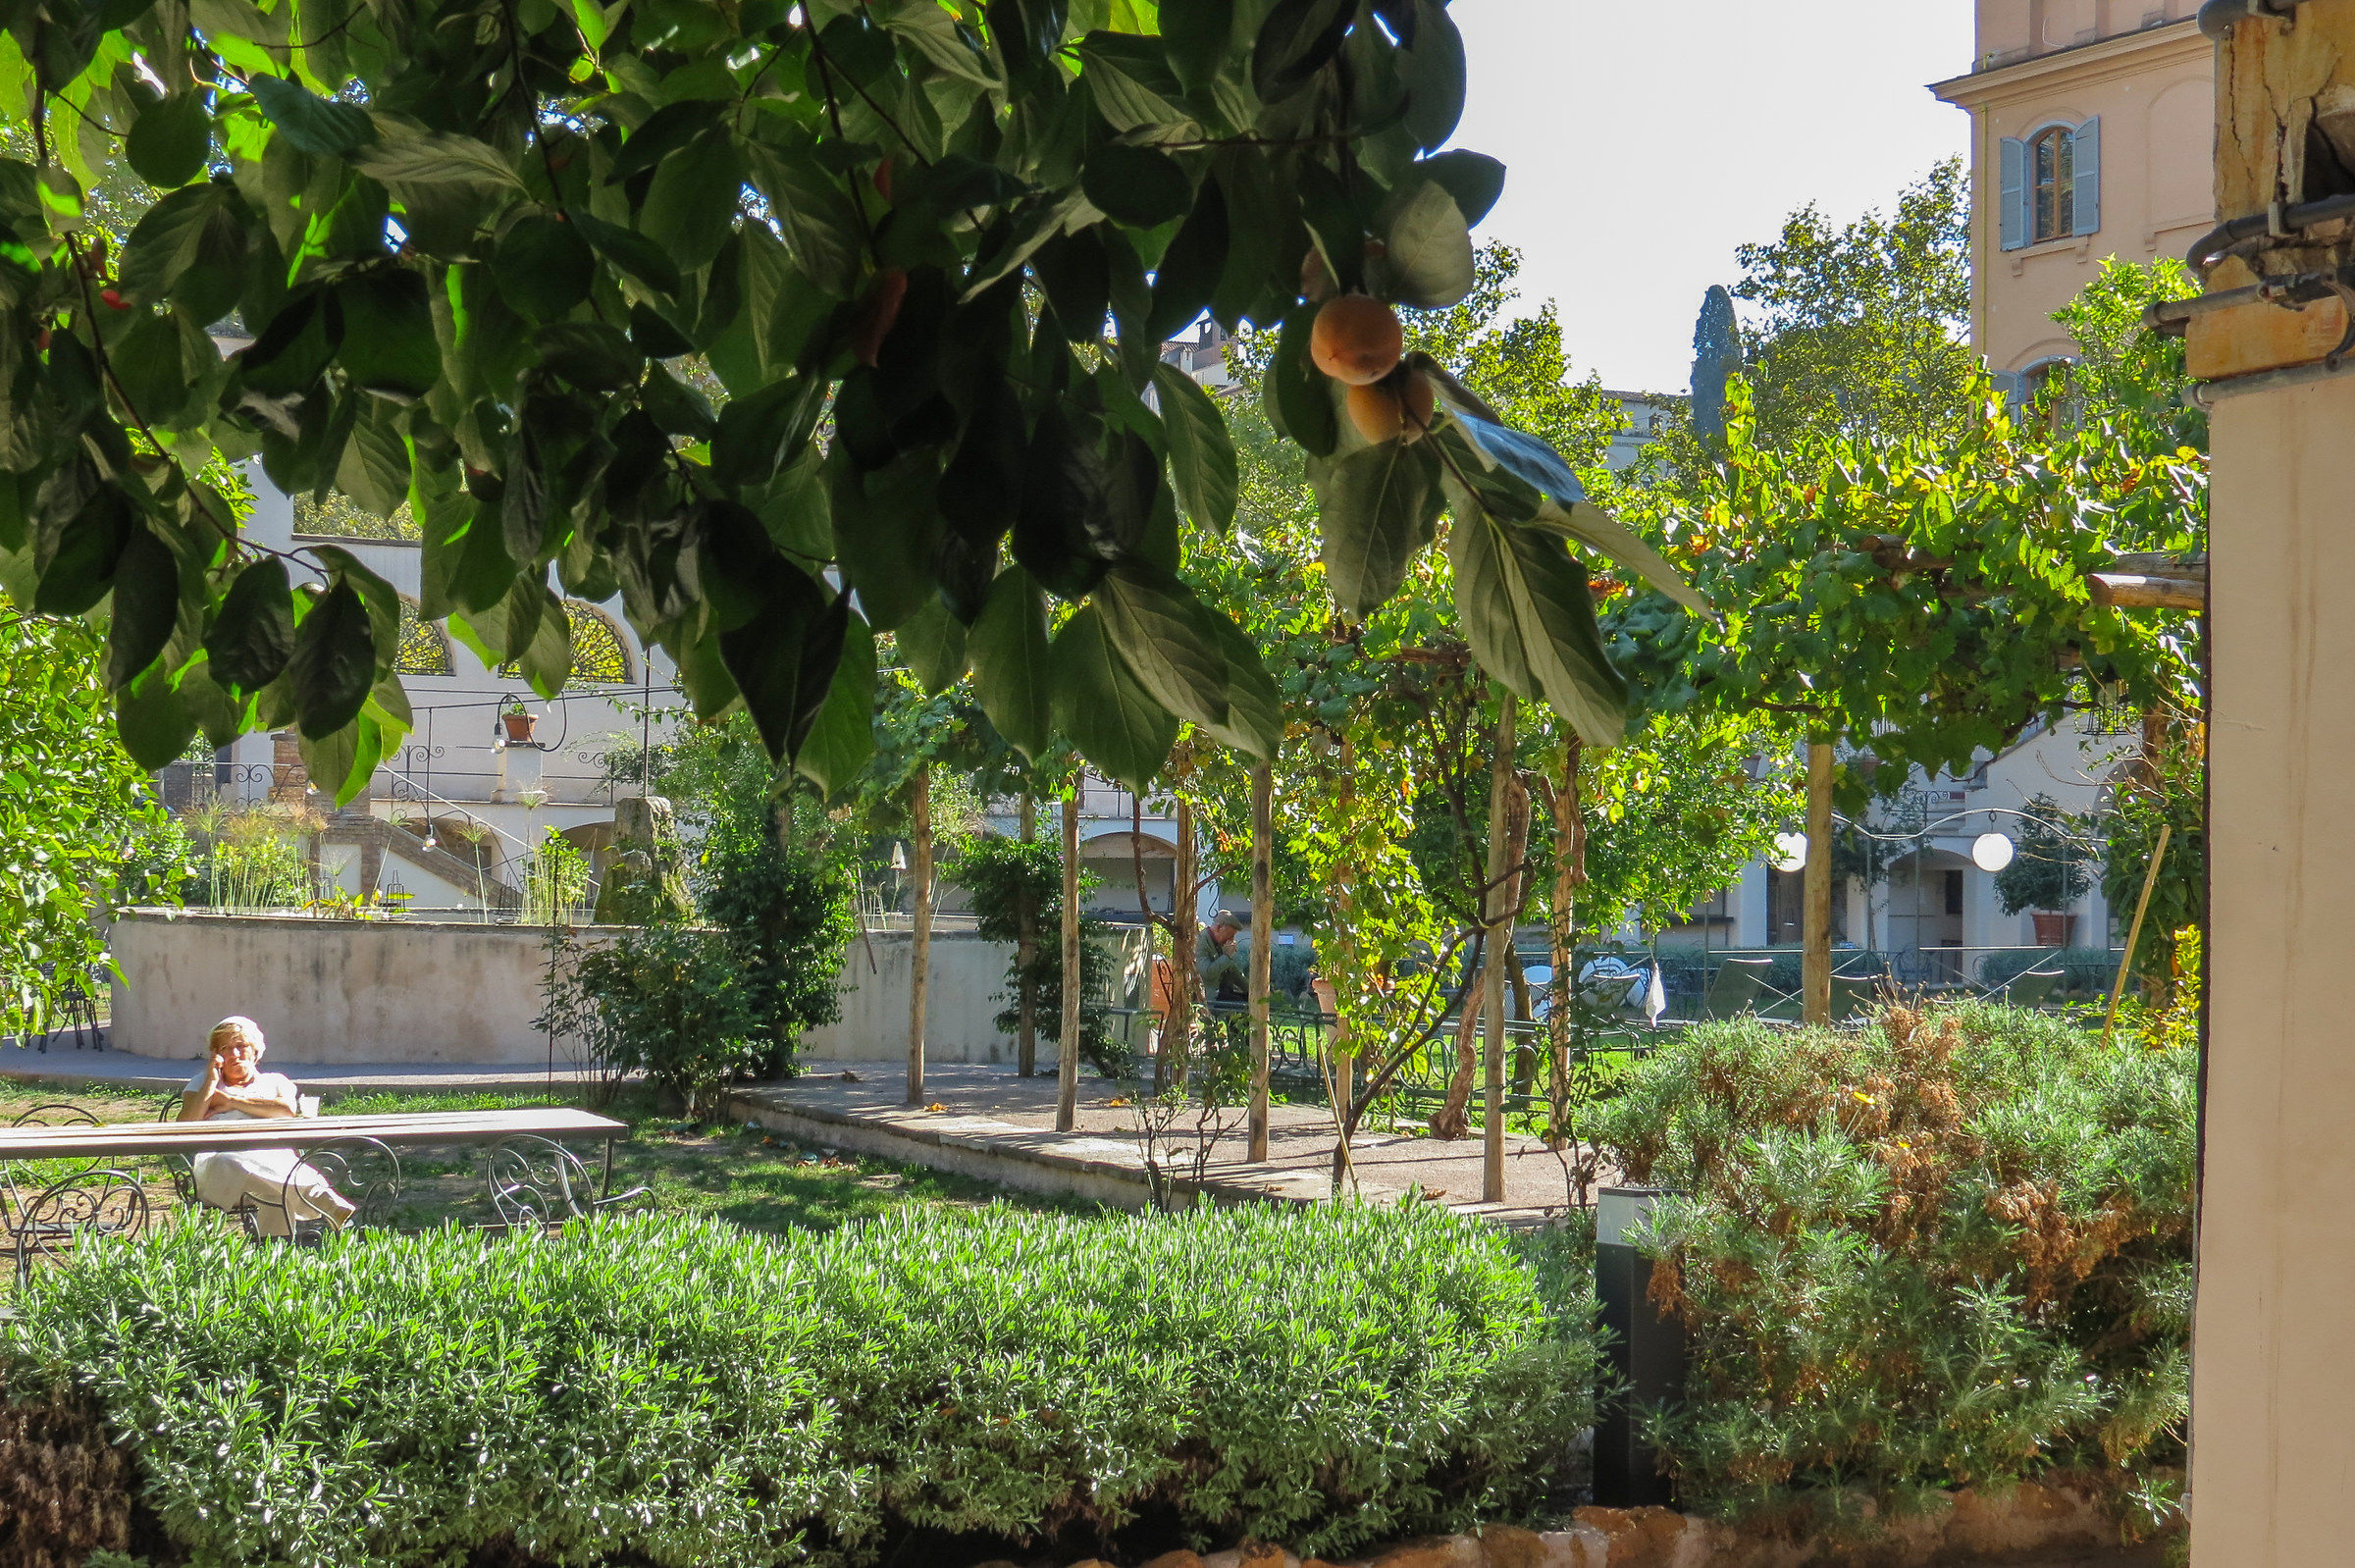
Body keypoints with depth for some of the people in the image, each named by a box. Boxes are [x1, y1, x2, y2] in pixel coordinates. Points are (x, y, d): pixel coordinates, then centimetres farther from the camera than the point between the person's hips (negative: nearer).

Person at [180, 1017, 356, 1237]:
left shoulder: (274, 1081, 31)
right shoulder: (201, 1083, 33)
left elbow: (288, 1110, 5)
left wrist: (231, 1101, 7)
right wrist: (211, 1083, 12)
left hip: (272, 1153, 2)